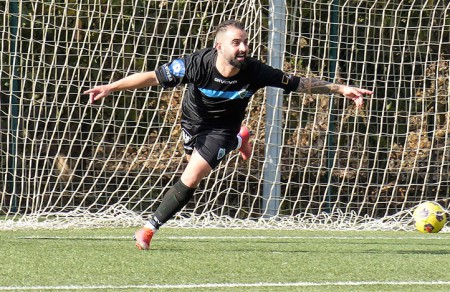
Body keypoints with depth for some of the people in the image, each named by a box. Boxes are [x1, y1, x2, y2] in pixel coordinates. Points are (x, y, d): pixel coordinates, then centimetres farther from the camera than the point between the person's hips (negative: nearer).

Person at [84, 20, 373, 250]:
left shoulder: (254, 71, -34)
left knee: (190, 180, -14)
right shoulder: (197, 64, -36)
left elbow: (299, 83, -24)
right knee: (198, 168, 29)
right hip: (193, 121, 2)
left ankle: (150, 228, 3)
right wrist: (110, 87, -36)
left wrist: (340, 88, -27)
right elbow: (152, 77, -29)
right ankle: (239, 140, 61)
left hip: (222, 127, -2)